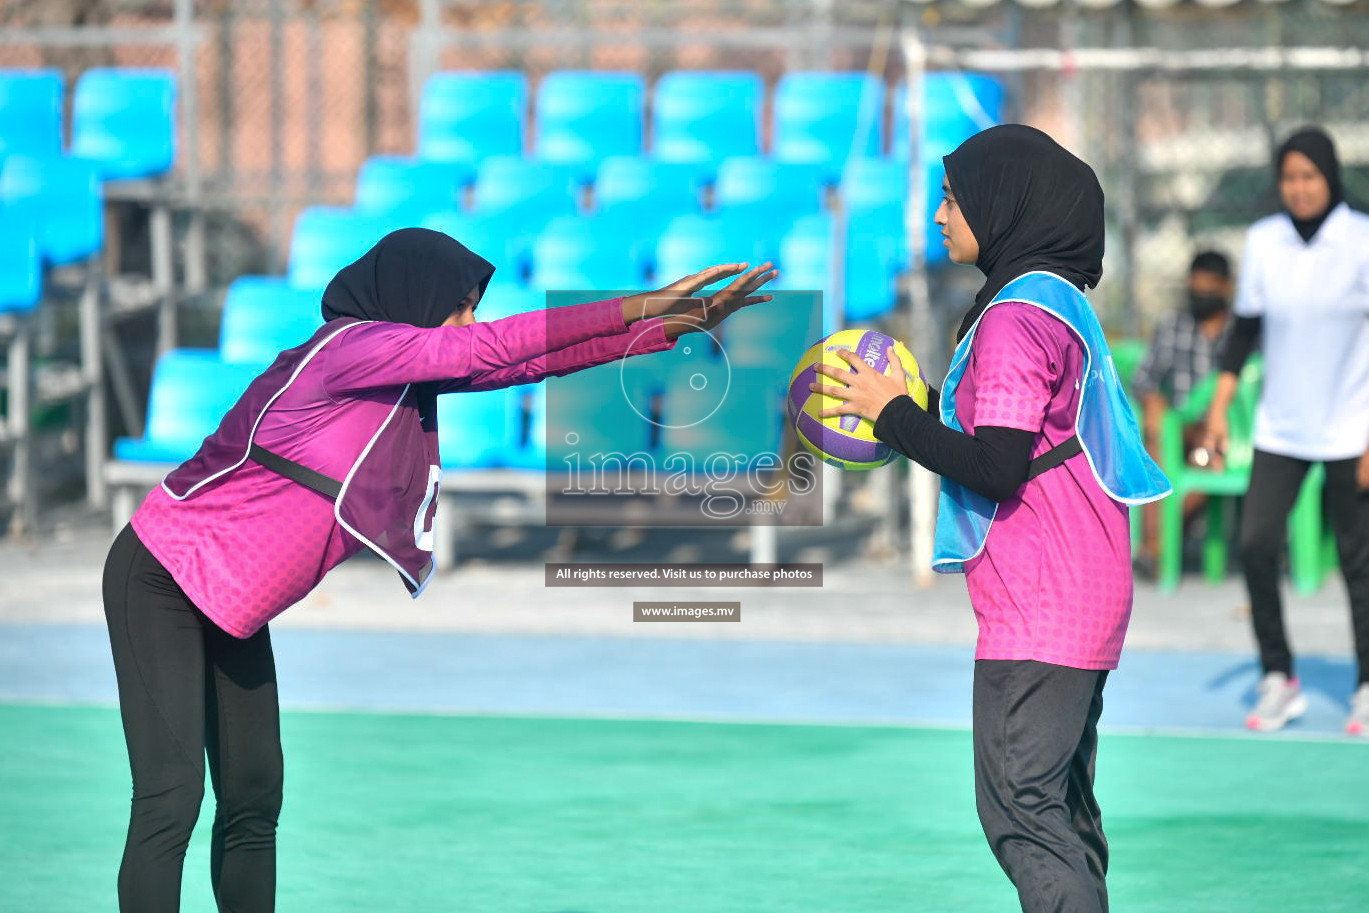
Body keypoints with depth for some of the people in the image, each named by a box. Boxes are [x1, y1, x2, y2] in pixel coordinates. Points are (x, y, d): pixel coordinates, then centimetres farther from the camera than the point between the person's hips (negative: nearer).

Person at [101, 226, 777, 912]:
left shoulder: (411, 369, 6)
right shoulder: (351, 345, -20)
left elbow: (527, 362, 5)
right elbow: (493, 348, -27)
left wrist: (682, 325, 1)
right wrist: (639, 308, -25)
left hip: (235, 610, 9)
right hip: (164, 576, -9)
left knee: (254, 799, 6)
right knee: (171, 800, -16)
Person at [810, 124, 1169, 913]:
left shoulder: (1017, 316, -15)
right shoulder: (1062, 302, 16)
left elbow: (996, 465, -21)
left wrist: (893, 413, -10)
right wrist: (921, 411, 12)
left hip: (1038, 606, -11)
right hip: (1085, 594, 11)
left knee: (1019, 805, -10)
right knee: (1065, 808, 13)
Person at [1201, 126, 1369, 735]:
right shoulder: (1263, 240, 1)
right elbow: (1246, 326, 10)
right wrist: (1219, 406, 3)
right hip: (1280, 428, 3)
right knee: (1255, 543, -8)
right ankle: (1277, 680, 3)